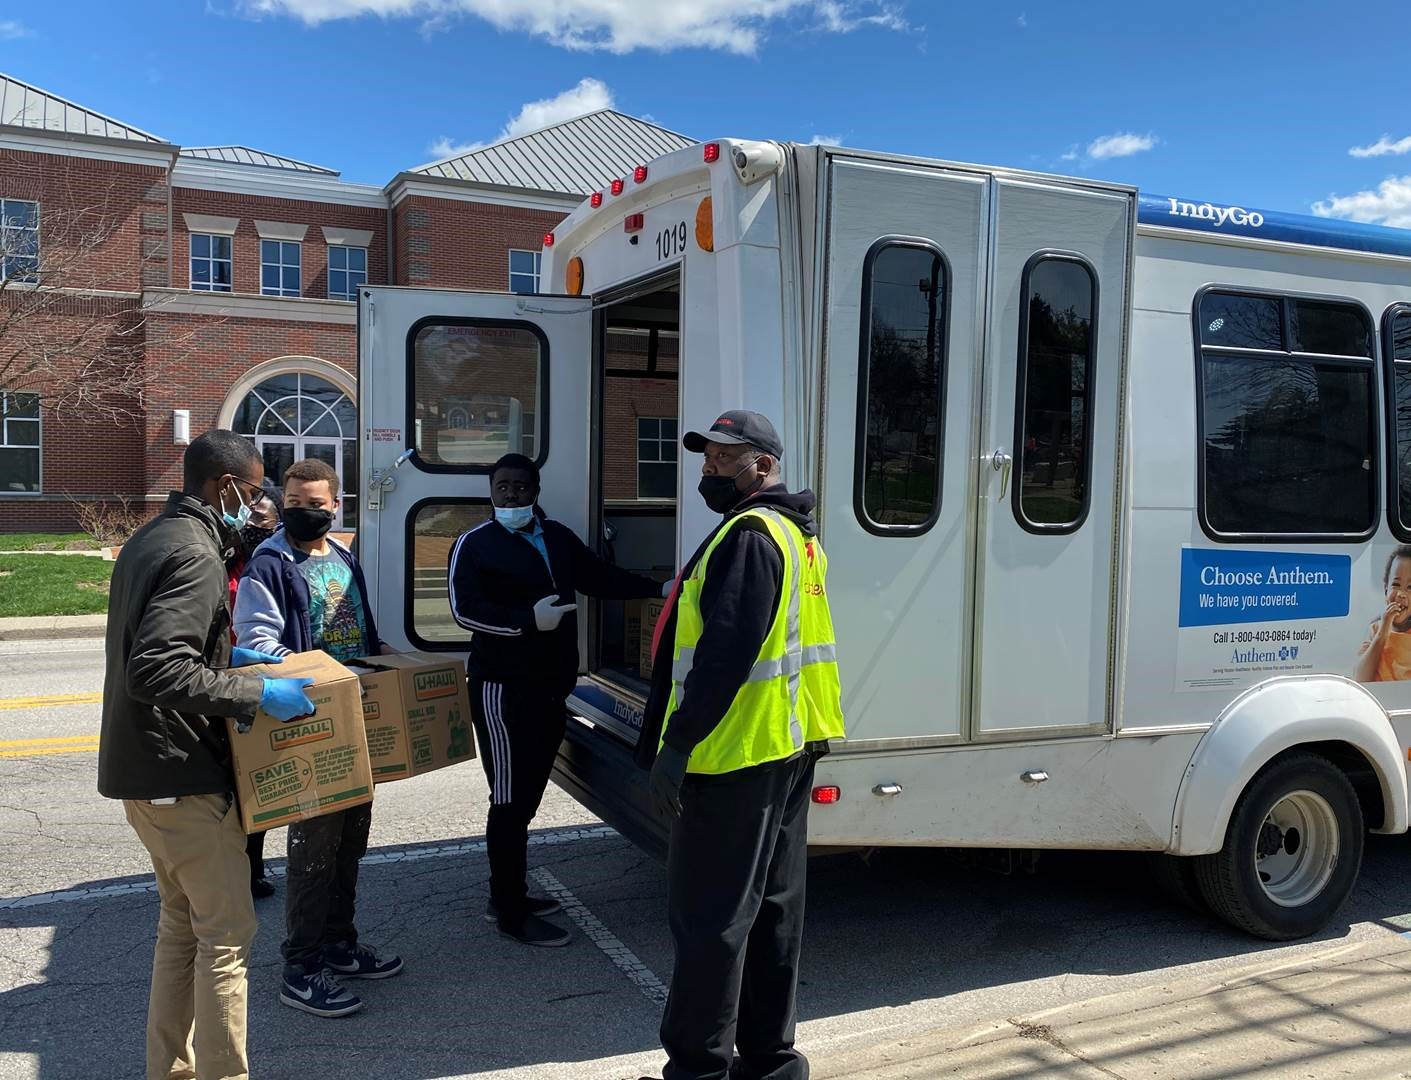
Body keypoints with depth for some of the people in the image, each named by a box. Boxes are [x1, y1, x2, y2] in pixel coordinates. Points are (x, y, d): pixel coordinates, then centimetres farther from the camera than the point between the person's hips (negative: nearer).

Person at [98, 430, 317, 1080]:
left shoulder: (149, 539, 12)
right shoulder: (195, 555, -20)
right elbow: (155, 670, -30)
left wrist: (226, 656, 17)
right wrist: (257, 694, -24)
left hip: (143, 769, 11)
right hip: (182, 774, -11)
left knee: (182, 923, 20)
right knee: (227, 932, -1)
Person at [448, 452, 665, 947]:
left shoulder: (559, 538, 13)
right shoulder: (474, 545, -5)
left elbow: (600, 578, 18)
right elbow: (464, 609, -16)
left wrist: (659, 588, 9)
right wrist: (530, 620, -25)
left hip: (551, 689, 7)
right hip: (503, 689, -7)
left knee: (526, 798, 15)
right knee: (510, 802, -3)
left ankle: (507, 897, 28)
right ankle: (511, 914, 7)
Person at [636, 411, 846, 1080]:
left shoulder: (748, 535, -16)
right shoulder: (798, 534, 16)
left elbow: (725, 652, -24)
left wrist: (676, 744, -22)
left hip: (734, 753, -10)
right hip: (790, 748, 10)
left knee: (707, 914, -1)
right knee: (772, 907, 16)